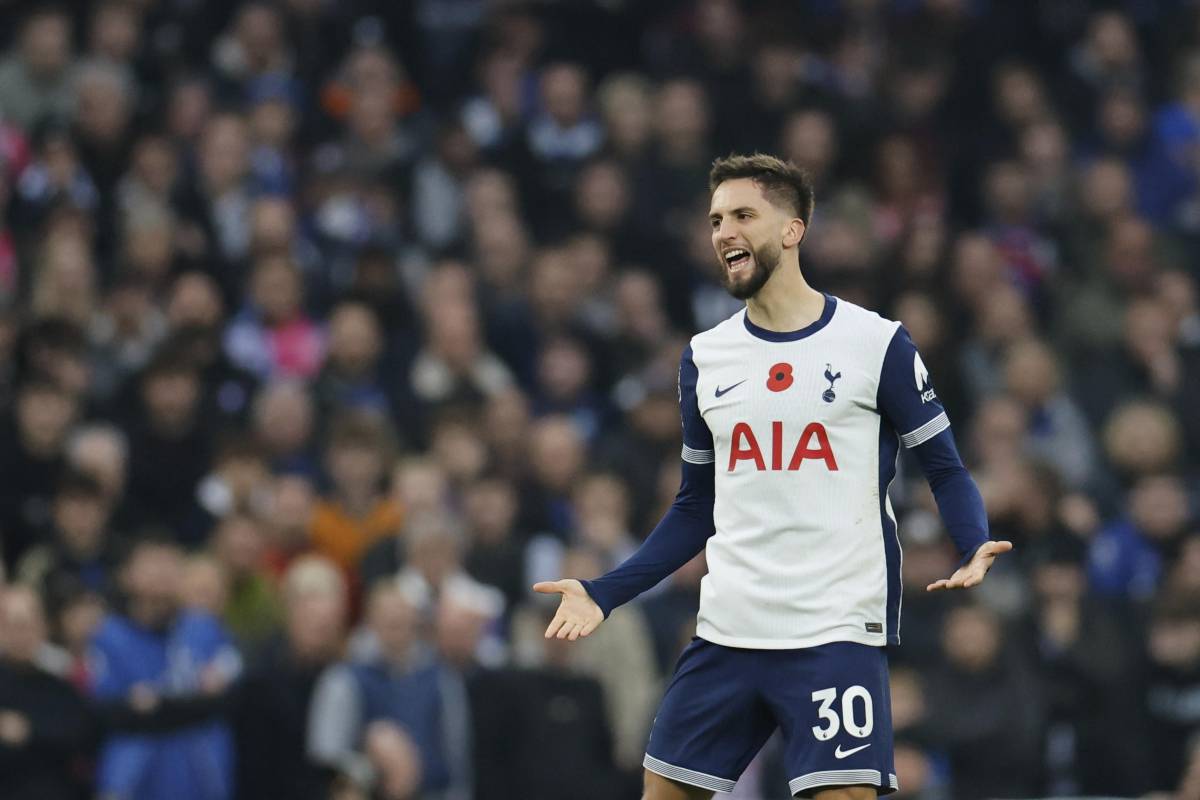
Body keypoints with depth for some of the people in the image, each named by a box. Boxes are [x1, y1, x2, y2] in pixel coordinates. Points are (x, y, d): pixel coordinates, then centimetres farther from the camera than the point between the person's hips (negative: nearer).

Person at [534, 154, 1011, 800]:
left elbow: (945, 471, 1)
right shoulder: (703, 358, 12)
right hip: (727, 631, 5)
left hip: (837, 632, -5)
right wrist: (602, 594, 9)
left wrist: (973, 550, -19)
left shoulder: (878, 345, -2)